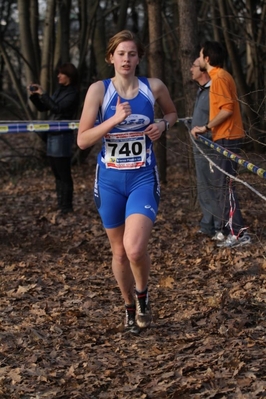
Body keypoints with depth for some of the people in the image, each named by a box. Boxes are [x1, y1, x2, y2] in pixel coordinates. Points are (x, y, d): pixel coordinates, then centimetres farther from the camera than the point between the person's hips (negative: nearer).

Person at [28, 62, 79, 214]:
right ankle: (60, 205, 20)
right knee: (57, 173, 13)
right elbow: (43, 108, 18)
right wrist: (34, 95, 3)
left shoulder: (73, 93, -10)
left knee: (64, 174, -5)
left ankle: (66, 208, -2)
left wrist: (43, 94, -18)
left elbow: (57, 108, -21)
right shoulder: (59, 91, 14)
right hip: (53, 135, 9)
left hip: (63, 136, -9)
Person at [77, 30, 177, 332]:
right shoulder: (99, 90, -6)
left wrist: (163, 125, -2)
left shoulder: (154, 87, -2)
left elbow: (171, 113, 20)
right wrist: (115, 119, -22)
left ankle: (142, 295, 11)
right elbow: (82, 140, -10)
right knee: (119, 252, 12)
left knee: (135, 248, -20)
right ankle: (129, 307, 36)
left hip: (143, 178, -1)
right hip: (110, 180, 1)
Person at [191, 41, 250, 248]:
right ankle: (227, 228, 17)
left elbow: (227, 109, -22)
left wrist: (206, 127, -17)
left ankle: (238, 233, -12)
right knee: (221, 183, 13)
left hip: (227, 138, -10)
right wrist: (208, 127, 19)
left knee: (224, 184, -11)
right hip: (226, 137, 10)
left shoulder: (219, 78, -14)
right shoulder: (220, 76, 17)